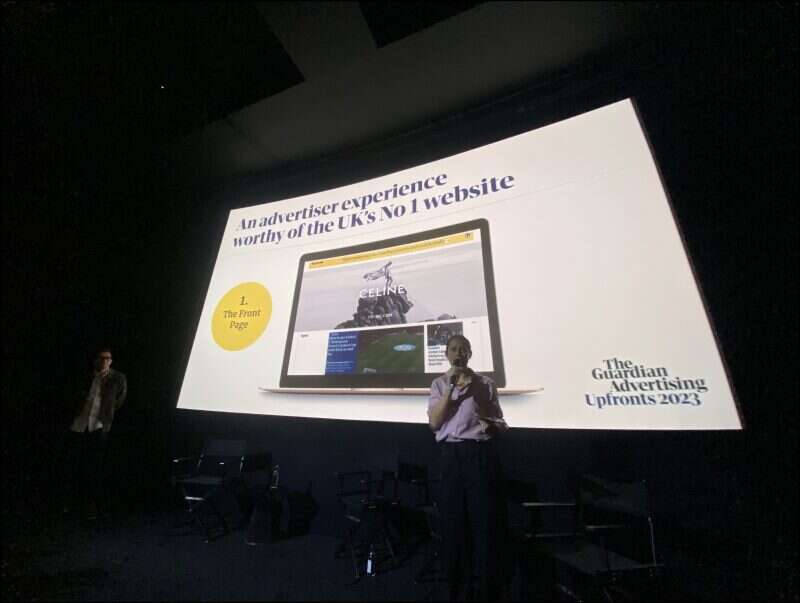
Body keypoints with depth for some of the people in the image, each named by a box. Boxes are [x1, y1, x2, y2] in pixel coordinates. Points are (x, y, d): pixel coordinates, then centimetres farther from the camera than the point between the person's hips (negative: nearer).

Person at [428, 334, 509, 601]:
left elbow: (500, 424, 10)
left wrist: (491, 425, -14)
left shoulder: (485, 382, 3)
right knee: (453, 522, 11)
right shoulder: (439, 384, 5)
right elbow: (434, 423, -7)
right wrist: (450, 386, -14)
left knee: (485, 521, 6)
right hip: (452, 456, 1)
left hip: (482, 455, 0)